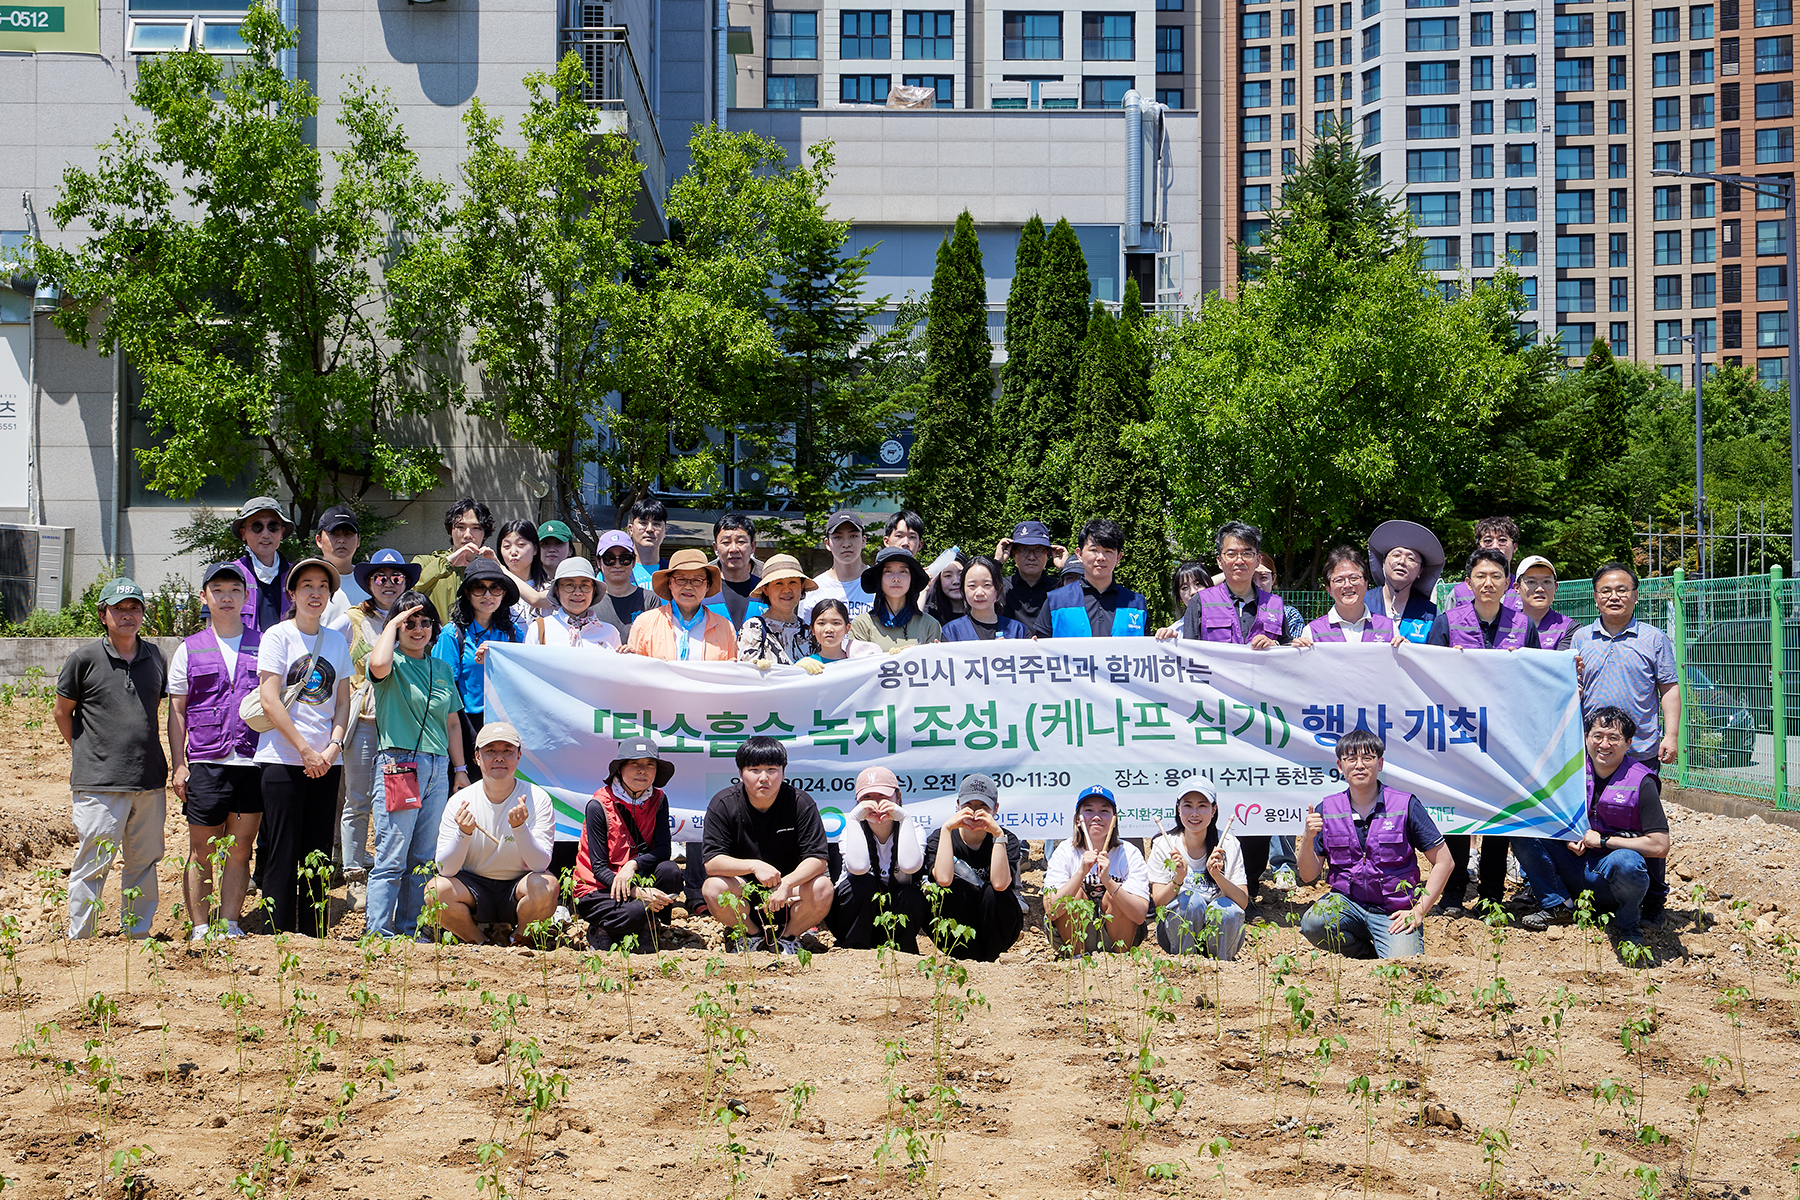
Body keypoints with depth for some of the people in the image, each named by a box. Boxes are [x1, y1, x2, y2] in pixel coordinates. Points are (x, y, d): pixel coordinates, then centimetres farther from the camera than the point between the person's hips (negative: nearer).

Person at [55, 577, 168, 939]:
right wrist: (87, 755, 7)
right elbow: (62, 711, 6)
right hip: (99, 783, -4)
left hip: (149, 781, 4)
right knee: (93, 864, -2)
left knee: (144, 862, 11)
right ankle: (79, 941, 7)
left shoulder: (155, 657, 10)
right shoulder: (85, 658, -3)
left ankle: (138, 934, 22)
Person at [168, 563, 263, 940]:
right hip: (205, 764, -1)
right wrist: (179, 765, 1)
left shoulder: (263, 646, 10)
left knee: (239, 850, 4)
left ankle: (230, 925, 12)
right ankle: (200, 929, 10)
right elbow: (177, 712, 9)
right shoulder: (189, 650, 9)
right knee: (203, 853, 2)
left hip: (253, 763, 1)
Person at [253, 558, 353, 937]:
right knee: (283, 853, -5)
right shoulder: (278, 636, -2)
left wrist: (333, 747, -4)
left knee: (318, 852, 5)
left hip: (326, 763, 4)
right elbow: (270, 700, -9)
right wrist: (305, 751, -13)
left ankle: (314, 938, 10)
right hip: (282, 760, -4)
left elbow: (342, 702, 13)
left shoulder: (337, 641, 12)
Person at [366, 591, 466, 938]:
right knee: (391, 859, -7)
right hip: (398, 765, -6)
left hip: (438, 770, 6)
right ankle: (379, 935, -4)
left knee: (424, 858, 8)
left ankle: (410, 931, 15)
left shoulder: (443, 669, 18)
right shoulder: (393, 664, 0)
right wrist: (393, 623, -11)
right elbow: (378, 665, -26)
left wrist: (461, 769, 16)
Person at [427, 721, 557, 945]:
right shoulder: (460, 802, -6)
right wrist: (463, 834, -31)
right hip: (474, 889, 1)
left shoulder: (537, 799, -9)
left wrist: (520, 827, -35)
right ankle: (480, 943, 0)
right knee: (436, 889, -27)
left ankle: (518, 943, -2)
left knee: (546, 886, -32)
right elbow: (445, 870, -13)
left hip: (517, 889, -1)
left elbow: (540, 865, -18)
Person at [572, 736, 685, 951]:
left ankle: (647, 934, -8)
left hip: (638, 881, 5)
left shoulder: (658, 800, 1)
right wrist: (637, 892, -30)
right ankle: (600, 933, -2)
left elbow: (664, 849, -7)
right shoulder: (599, 805, -14)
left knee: (670, 870, -26)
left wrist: (633, 865, -28)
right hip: (598, 889, -5)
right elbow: (598, 868, -15)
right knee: (637, 912, -34)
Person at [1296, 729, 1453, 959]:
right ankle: (1368, 956, 1)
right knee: (1312, 923, -30)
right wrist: (1308, 838, -17)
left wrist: (1418, 912, -9)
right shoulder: (1326, 810, 2)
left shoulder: (1406, 806, -4)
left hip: (1393, 912, -2)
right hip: (1346, 902, 2)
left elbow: (1443, 862, -2)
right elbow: (1308, 876, 2)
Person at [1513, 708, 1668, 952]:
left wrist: (1603, 840, -16)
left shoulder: (1642, 783, -12)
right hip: (1576, 867, 4)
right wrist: (1569, 839, -7)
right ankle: (1555, 904, 2)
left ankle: (1628, 922, -7)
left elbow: (1660, 846, -18)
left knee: (1626, 861, -39)